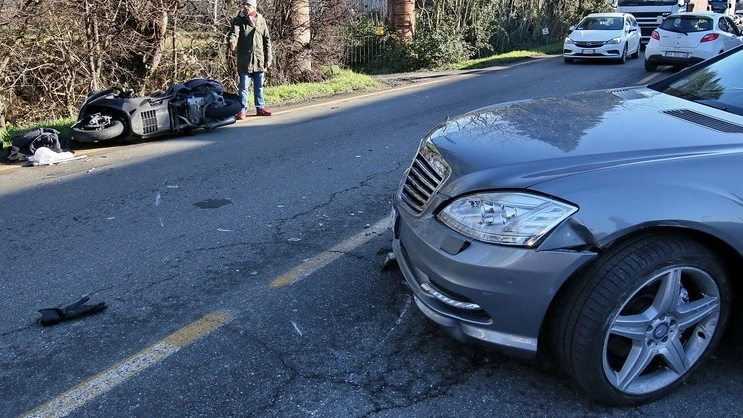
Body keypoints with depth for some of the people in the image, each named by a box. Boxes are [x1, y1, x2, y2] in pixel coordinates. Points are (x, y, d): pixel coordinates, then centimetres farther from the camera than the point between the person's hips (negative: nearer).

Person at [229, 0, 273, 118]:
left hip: (259, 60, 3)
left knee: (259, 86, 11)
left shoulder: (261, 20, 9)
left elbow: (267, 40, 11)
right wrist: (232, 42, -39)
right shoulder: (238, 20, 1)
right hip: (244, 60, -3)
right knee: (243, 86, 0)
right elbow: (234, 33, -16)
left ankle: (260, 108, 20)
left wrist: (269, 58, 6)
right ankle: (242, 109, 4)